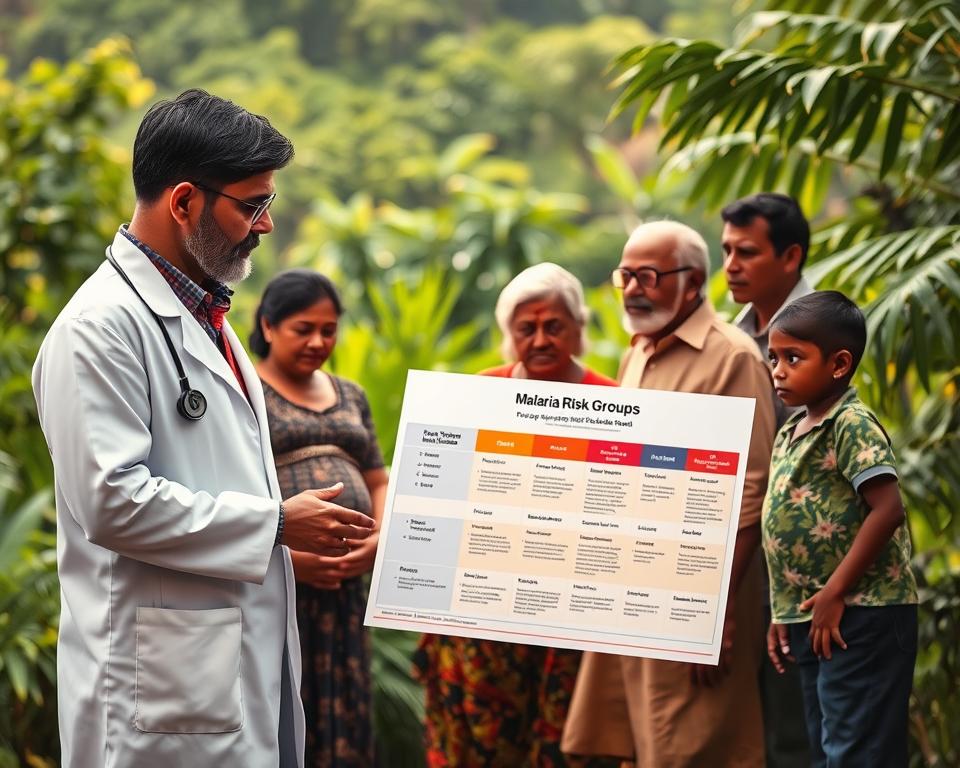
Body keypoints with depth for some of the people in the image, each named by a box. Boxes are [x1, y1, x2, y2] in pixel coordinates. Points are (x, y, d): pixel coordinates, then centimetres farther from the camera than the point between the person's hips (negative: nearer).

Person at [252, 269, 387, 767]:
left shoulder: (350, 396, 18)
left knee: (342, 726, 5)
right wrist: (282, 554, -18)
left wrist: (380, 538, 0)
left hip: (341, 591, 6)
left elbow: (378, 484, 21)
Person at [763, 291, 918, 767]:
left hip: (860, 617, -10)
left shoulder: (852, 425, -13)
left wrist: (833, 595, -20)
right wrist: (783, 612, 15)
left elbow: (887, 510, -22)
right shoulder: (790, 433, 14)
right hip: (811, 620, 10)